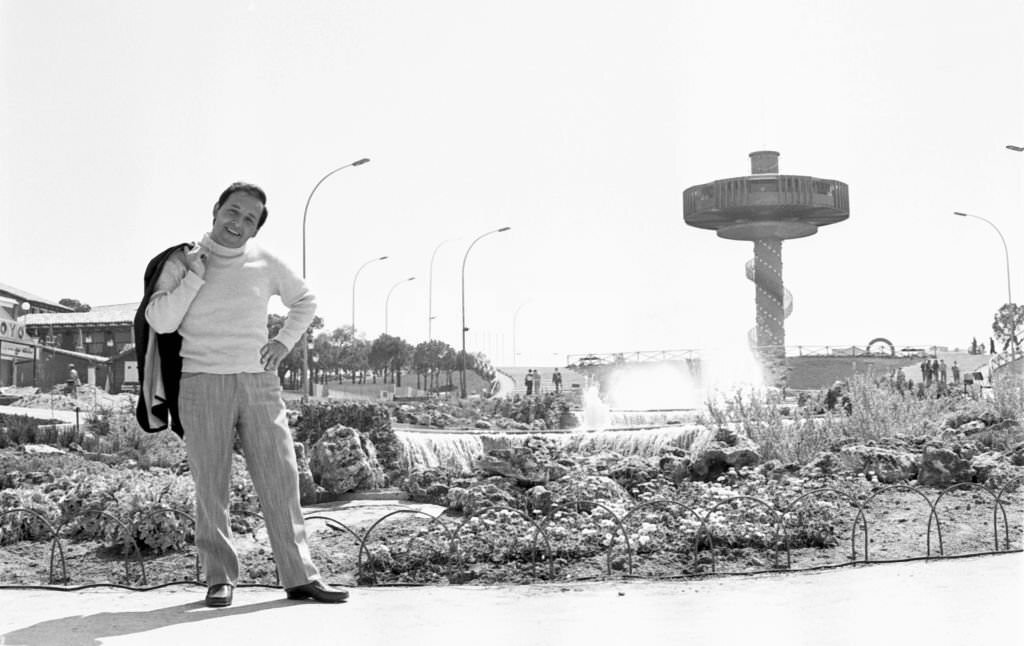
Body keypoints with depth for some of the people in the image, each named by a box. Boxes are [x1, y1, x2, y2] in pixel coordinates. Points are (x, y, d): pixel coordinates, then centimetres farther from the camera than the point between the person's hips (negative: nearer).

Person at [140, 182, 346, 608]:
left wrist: (284, 342, 9)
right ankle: (220, 579, 9)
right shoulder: (181, 262, 1)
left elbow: (305, 301, 23)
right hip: (202, 383, -2)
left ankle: (299, 576, 5)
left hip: (259, 383, 2)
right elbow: (160, 322, -9)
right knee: (210, 485, 0)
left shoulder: (265, 264, 7)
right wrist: (194, 276, -13)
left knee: (280, 479, 0)